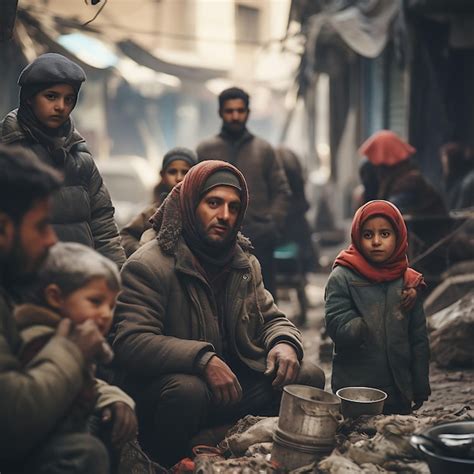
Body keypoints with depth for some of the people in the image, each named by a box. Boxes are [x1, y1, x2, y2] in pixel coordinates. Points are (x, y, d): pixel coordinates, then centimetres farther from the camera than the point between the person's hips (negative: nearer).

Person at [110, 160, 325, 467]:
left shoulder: (245, 263, 10)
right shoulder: (148, 266, -13)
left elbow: (272, 318, 16)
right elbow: (130, 341, -23)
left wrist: (284, 343, -10)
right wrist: (202, 359, -35)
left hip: (238, 381, 6)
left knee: (309, 375, -11)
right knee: (188, 390, -38)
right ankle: (169, 465, -10)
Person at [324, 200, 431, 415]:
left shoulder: (408, 282, 4)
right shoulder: (342, 278, -7)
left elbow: (419, 340, 7)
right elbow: (338, 329, -16)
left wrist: (420, 389, 8)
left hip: (399, 392, 4)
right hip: (352, 392, -3)